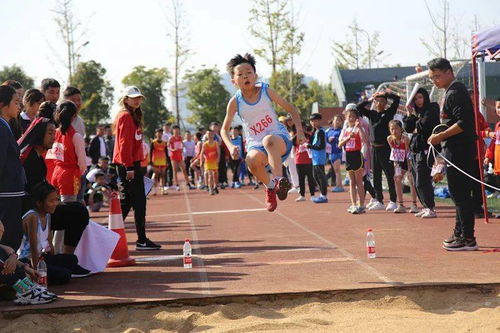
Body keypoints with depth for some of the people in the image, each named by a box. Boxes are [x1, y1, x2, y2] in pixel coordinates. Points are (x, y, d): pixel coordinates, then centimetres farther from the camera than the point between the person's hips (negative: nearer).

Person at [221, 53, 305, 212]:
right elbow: (224, 129, 8)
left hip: (280, 140, -1)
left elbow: (291, 109, 8)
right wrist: (230, 146, -12)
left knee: (268, 140, -40)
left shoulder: (266, 91, -2)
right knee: (252, 160, -35)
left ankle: (278, 179, -43)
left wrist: (299, 131, -6)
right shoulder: (235, 102, -2)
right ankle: (270, 186, -7)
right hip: (255, 145, 2)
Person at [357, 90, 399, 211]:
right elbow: (359, 108, 14)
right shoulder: (372, 114, 12)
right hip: (374, 148, 5)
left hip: (386, 148, -5)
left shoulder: (389, 113, -1)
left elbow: (396, 99, -10)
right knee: (376, 176, 8)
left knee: (390, 175, -4)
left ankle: (393, 201, 0)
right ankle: (379, 201, 15)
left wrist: (385, 93, 0)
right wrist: (369, 99, 9)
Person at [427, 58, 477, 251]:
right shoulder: (452, 92, 18)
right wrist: (441, 135, 13)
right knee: (459, 194, 16)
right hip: (457, 151, 11)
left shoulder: (455, 93, -14)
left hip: (459, 152, -11)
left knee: (460, 194, -9)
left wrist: (441, 136, -19)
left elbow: (463, 123, -23)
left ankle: (468, 239, -6)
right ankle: (460, 234, 24)